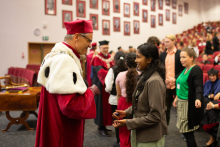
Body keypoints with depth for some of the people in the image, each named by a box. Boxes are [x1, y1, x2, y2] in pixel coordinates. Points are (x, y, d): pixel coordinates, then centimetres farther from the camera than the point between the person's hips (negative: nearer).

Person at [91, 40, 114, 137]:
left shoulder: (110, 57, 14)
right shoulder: (97, 58, -7)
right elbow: (99, 71, -19)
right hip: (100, 85, -6)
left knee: (108, 105, 7)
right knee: (102, 105, -2)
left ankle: (103, 125, 18)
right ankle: (101, 127, 4)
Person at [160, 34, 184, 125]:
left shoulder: (179, 54, -5)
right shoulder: (163, 55, 9)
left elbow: (184, 69, -7)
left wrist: (175, 78, -18)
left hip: (176, 84, -4)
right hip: (166, 84, 4)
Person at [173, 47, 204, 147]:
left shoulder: (196, 70, -15)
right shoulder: (185, 70, 13)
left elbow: (198, 86, -26)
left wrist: (198, 99, -41)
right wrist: (177, 97, 26)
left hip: (189, 104, -9)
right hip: (181, 102, 9)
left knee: (187, 131, -4)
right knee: (184, 130, 14)